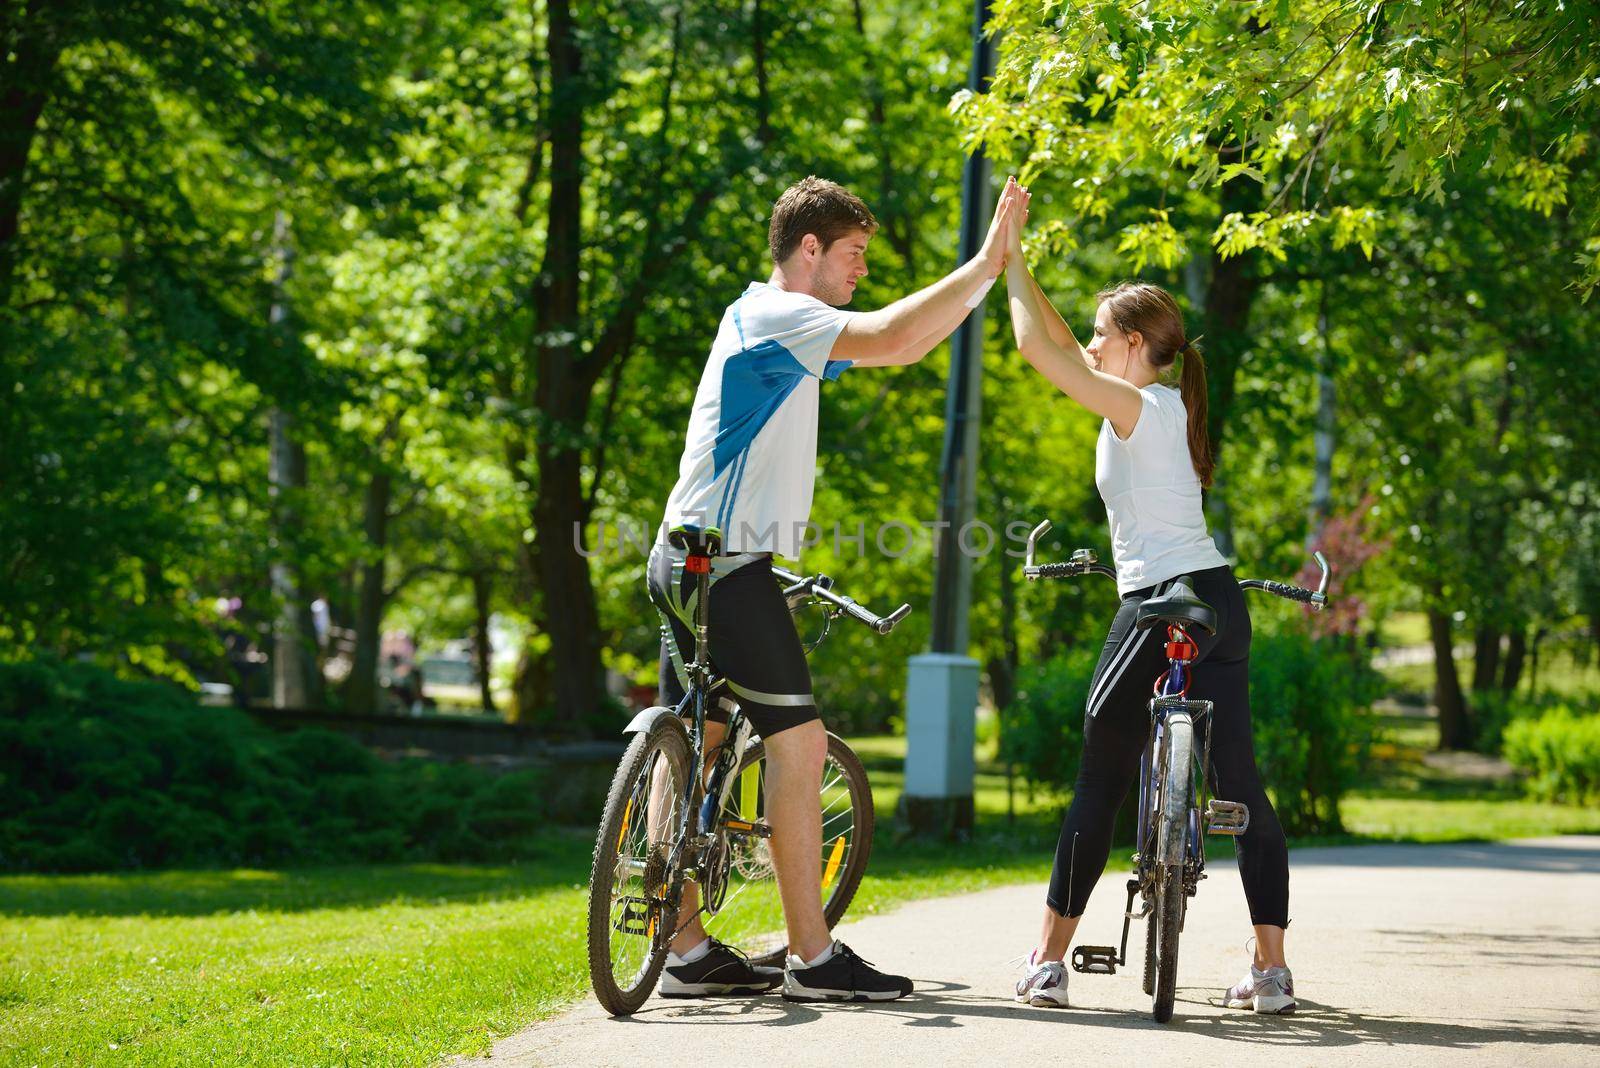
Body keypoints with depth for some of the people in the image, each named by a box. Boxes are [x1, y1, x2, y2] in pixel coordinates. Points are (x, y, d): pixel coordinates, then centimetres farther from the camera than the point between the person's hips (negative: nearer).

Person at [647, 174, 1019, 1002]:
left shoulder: (790, 329, 21)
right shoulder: (771, 315, -11)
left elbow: (901, 349, 21)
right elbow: (890, 336, -24)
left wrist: (991, 271, 14)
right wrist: (985, 263, -18)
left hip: (688, 563, 11)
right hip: (726, 560, -11)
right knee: (798, 739, -10)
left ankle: (687, 953, 11)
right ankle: (812, 958, -10)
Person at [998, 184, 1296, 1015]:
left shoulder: (1138, 408, -9)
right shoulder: (1167, 407, 16)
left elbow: (1039, 348, -14)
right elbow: (1058, 348, 24)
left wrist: (1009, 259, -1)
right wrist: (1015, 258, 22)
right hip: (1219, 603, 8)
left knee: (1100, 784, 0)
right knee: (1239, 785, 4)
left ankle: (1048, 960, 4)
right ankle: (1271, 970, 2)